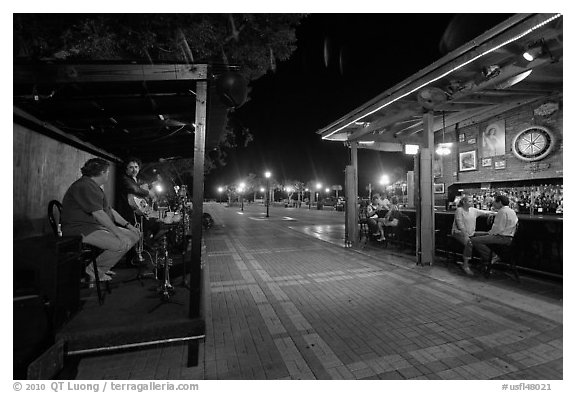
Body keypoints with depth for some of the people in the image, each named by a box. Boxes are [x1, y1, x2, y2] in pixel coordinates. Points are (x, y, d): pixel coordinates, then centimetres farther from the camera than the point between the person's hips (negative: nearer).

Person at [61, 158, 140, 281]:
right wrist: (117, 232, -25)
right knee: (123, 243, -28)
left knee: (134, 235, 3)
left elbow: (109, 210, 21)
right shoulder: (84, 186, -15)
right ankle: (94, 270, -6)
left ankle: (104, 266, 8)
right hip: (81, 230, -11)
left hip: (99, 226, 11)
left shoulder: (95, 187, 21)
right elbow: (98, 214, -25)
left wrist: (127, 225, 12)